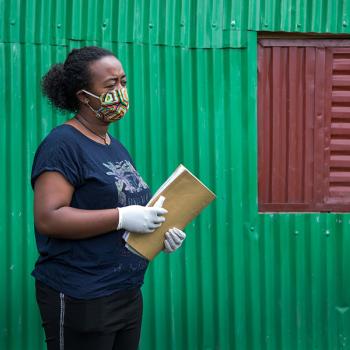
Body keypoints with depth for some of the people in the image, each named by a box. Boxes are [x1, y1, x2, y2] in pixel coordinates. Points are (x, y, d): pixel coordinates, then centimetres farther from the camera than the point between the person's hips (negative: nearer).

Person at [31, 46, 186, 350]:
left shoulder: (116, 148, 14)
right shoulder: (63, 143, -12)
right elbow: (48, 218, -22)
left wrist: (161, 234, 4)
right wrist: (123, 218, -24)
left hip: (128, 296, 8)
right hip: (81, 301, -8)